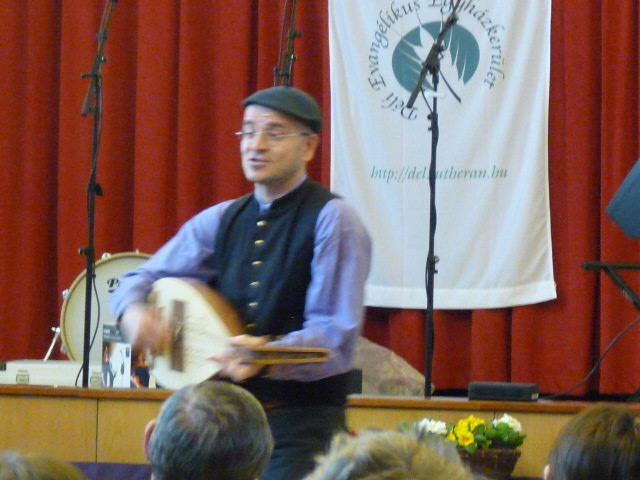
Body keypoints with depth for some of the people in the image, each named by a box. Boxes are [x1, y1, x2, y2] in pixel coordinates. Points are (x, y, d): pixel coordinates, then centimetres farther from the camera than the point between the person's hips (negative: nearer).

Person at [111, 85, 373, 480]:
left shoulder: (332, 220, -7)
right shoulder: (221, 221, 12)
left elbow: (336, 339, -14)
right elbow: (143, 279, 18)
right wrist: (133, 311, -6)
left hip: (301, 421, -5)